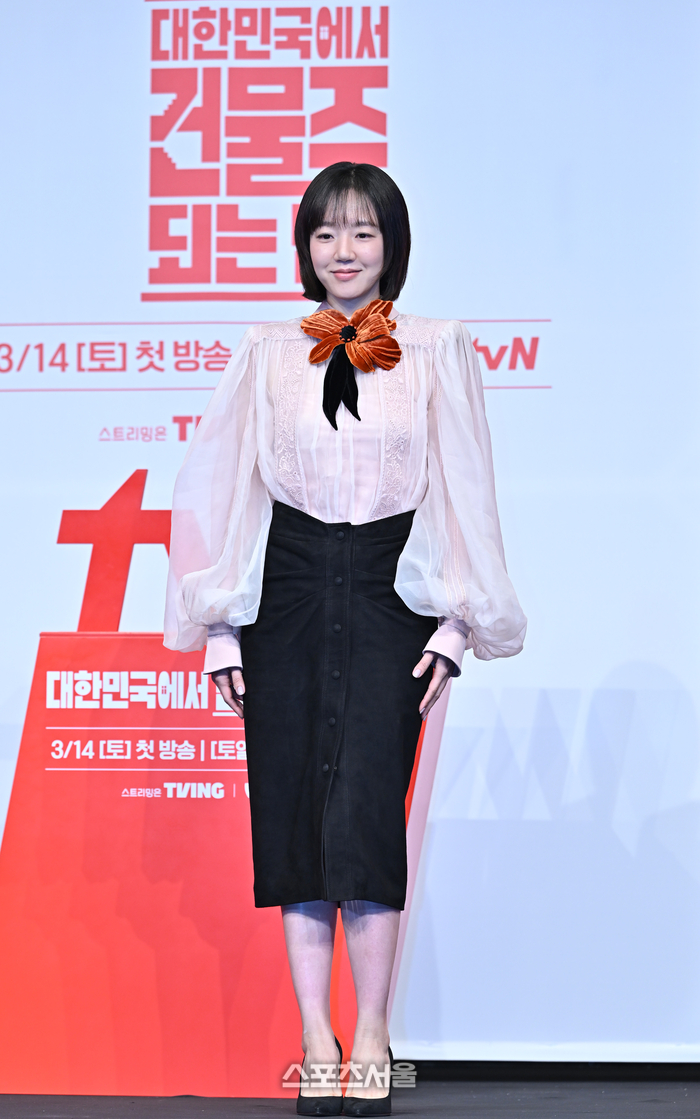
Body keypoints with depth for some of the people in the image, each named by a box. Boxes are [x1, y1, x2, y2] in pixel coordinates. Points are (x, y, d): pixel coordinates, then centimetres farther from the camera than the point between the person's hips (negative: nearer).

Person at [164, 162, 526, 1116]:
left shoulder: (438, 350, 6)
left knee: (365, 808, -11)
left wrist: (457, 618, -3)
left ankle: (371, 1034, 2)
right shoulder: (267, 355, 9)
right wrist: (221, 626, 4)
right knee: (290, 810, 0)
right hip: (287, 591, 2)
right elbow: (220, 486, 10)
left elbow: (465, 490, 5)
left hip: (388, 591, -2)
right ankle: (315, 1041, 7)